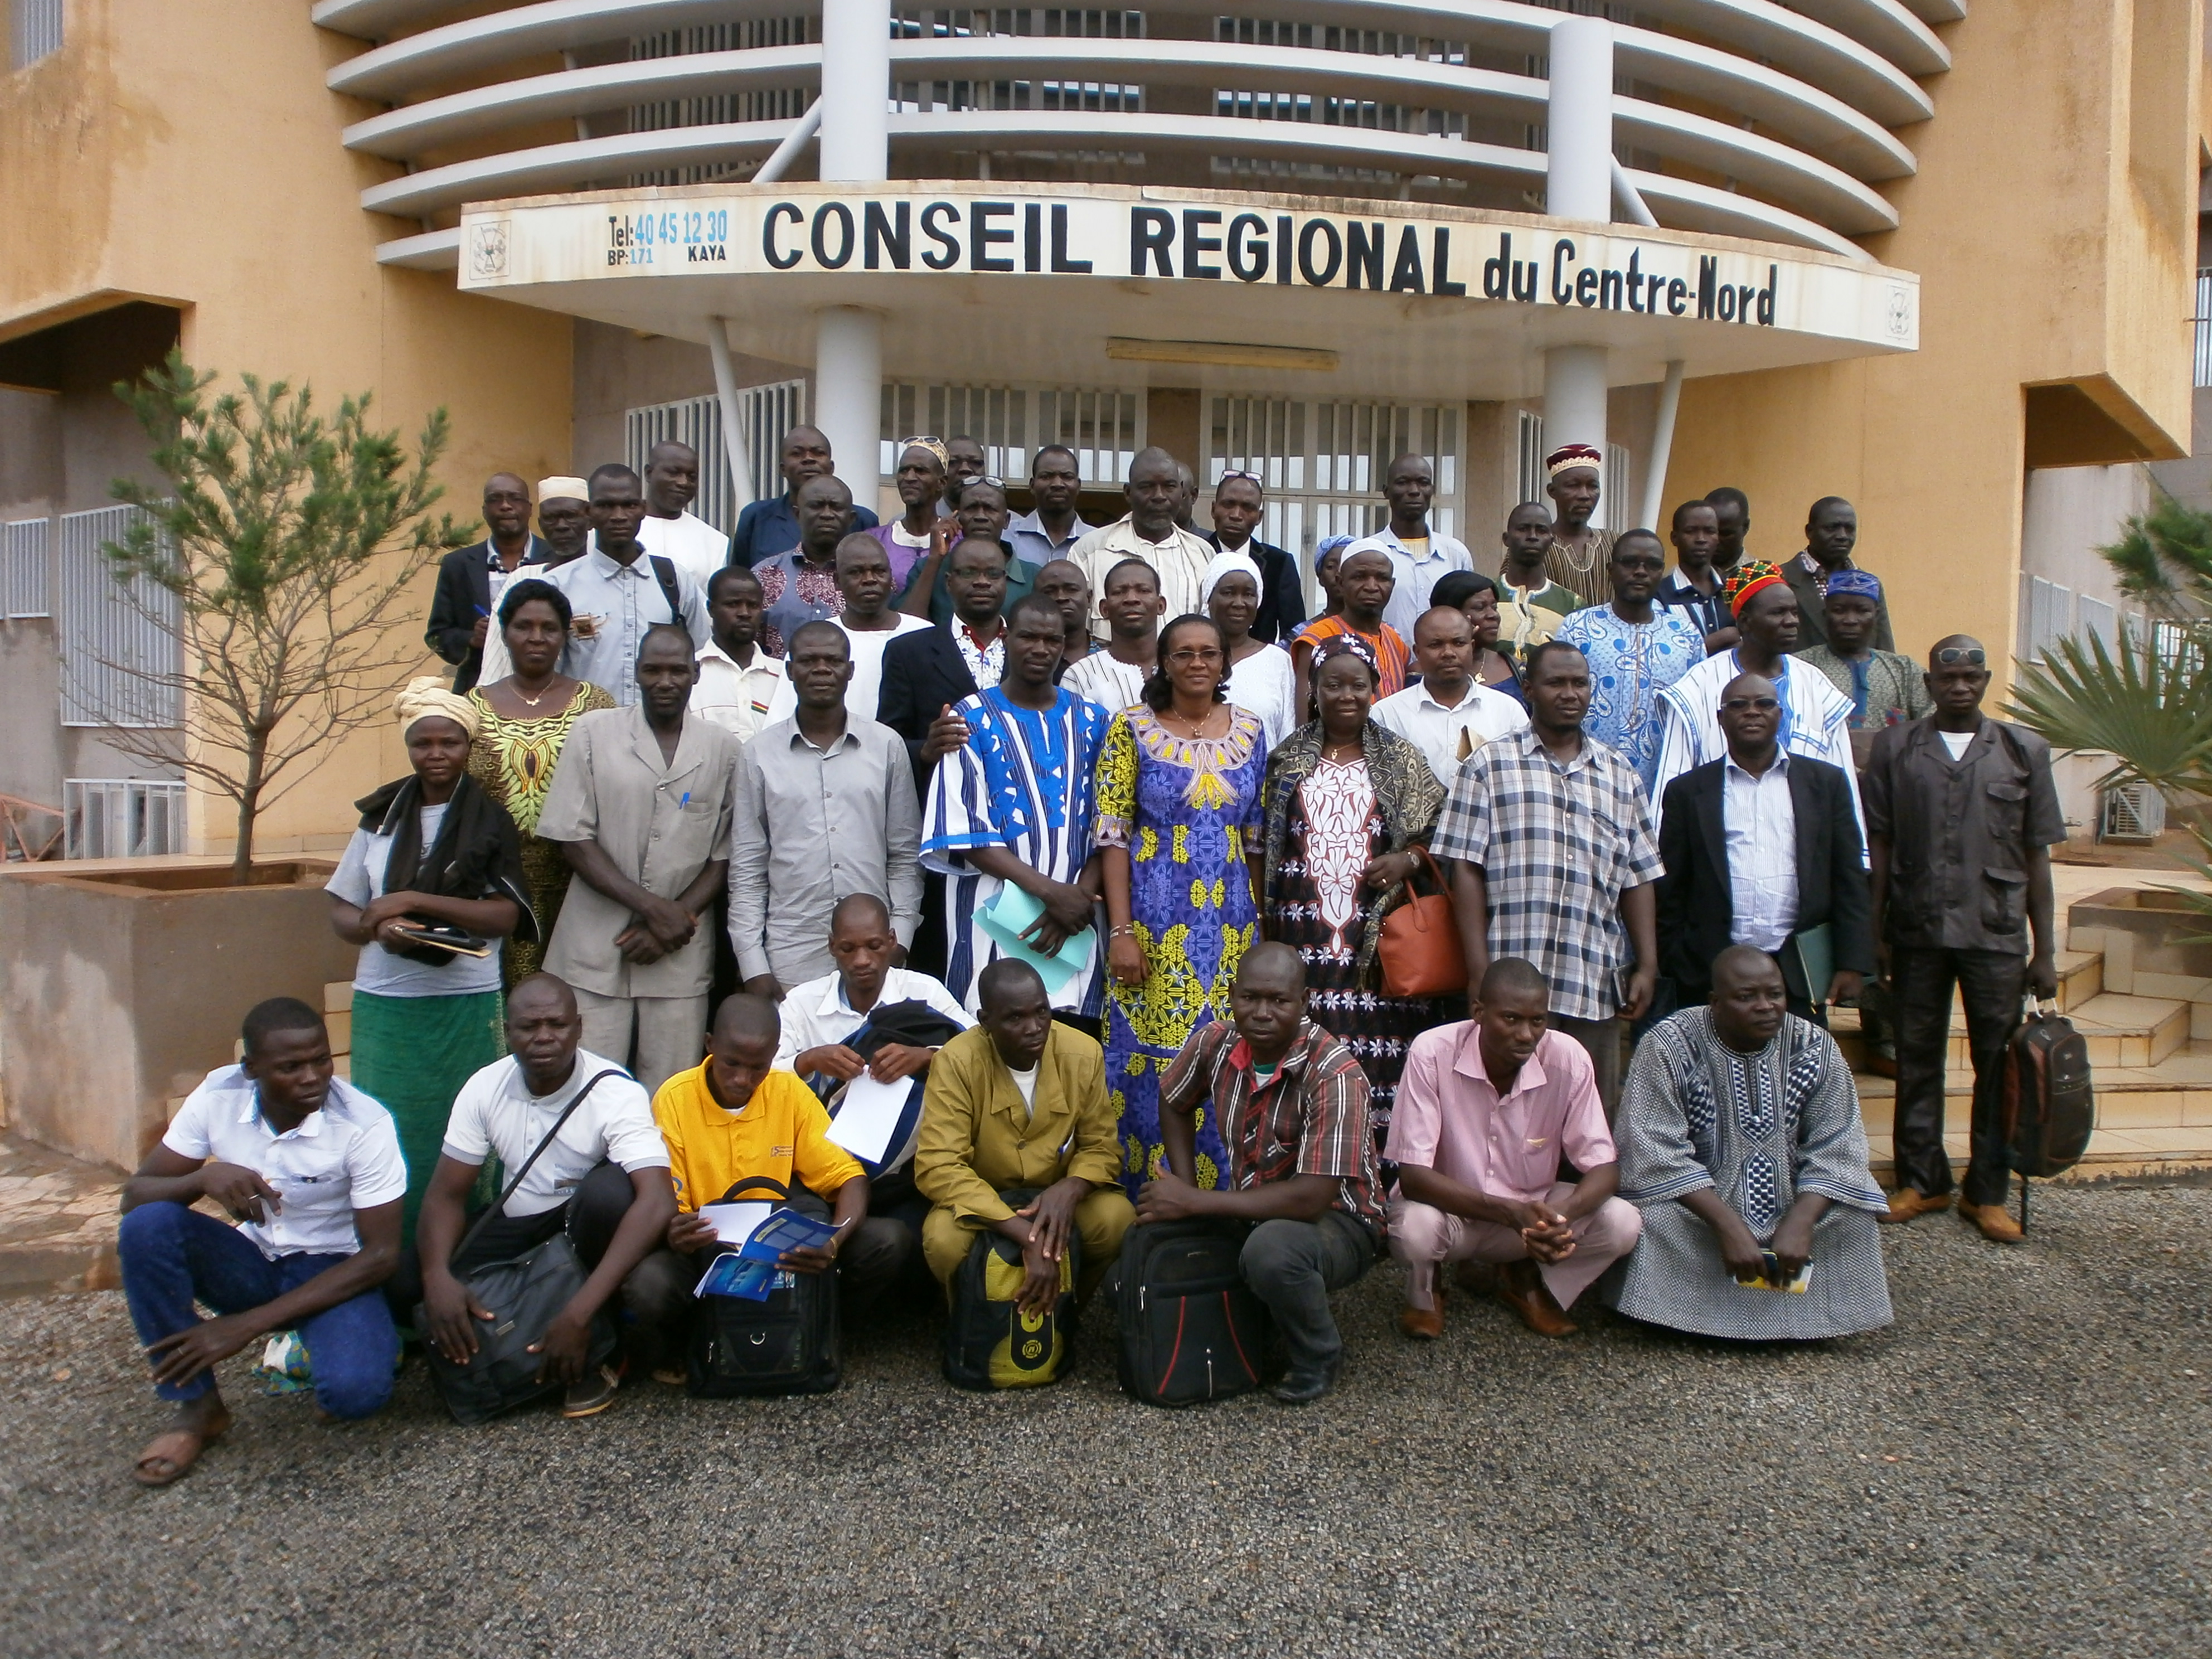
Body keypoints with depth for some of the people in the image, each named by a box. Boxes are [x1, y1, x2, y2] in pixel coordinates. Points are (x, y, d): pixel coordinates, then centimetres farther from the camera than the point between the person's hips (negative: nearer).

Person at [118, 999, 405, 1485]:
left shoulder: (365, 1124, -23)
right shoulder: (219, 1096, -12)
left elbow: (381, 1255, -19)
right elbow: (135, 1194, -7)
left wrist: (248, 1325, -23)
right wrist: (203, 1177, -32)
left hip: (335, 1272, -4)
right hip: (252, 1263, 4)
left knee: (355, 1391, -33)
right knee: (146, 1226, -25)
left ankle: (332, 1344, 6)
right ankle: (197, 1407, -11)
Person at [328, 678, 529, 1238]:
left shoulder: (491, 823, 2)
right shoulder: (381, 817, 11)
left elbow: (505, 916, -8)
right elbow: (342, 912, 13)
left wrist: (413, 900, -15)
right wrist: (378, 929, -10)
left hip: (465, 1004, -3)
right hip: (383, 1003, 3)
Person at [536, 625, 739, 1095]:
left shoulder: (722, 749, 6)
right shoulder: (594, 733, 2)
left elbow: (724, 859, 6)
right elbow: (573, 840, -2)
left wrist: (674, 920, -8)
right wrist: (652, 906, -11)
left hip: (681, 955, 1)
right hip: (595, 947, -1)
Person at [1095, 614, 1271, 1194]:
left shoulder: (1250, 730, 8)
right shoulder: (1132, 728, -2)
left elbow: (1256, 837, 12)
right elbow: (1112, 835, -6)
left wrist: (1259, 924, 8)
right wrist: (1121, 932, -12)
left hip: (1230, 924, 3)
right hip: (1154, 922, -3)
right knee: (1150, 1059, 0)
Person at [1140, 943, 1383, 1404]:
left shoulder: (1334, 1073, -27)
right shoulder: (1215, 1042, -11)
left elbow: (1310, 1198, -33)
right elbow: (1174, 1104, 11)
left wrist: (1194, 1202, -27)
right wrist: (1184, 1187, -4)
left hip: (1336, 1220, -6)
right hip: (1251, 1210, 6)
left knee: (1272, 1249, -37)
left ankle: (1319, 1358, -7)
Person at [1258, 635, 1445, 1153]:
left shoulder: (1401, 760, 9)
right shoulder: (1287, 759, 10)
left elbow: (1436, 831, 11)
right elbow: (1262, 847, 11)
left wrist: (1407, 860, -9)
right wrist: (1264, 924, 4)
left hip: (1377, 933, 0)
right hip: (1305, 934, 0)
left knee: (1378, 1048, -5)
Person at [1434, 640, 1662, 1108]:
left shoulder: (1619, 776, 15)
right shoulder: (1490, 766, 3)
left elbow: (1639, 880, 15)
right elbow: (1466, 871, -2)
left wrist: (1647, 966, 7)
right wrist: (1479, 971, -8)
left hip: (1598, 986, 4)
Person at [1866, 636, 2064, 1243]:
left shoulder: (2023, 751, 5)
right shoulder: (1895, 748, 5)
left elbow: (2037, 855, 6)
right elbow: (1879, 845, 5)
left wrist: (2045, 951, 3)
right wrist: (1876, 932, 0)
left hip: (1997, 935, 0)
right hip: (1917, 930, 0)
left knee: (1999, 1065, 4)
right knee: (1918, 1062, 8)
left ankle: (1988, 1192, 16)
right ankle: (1921, 1181, 21)